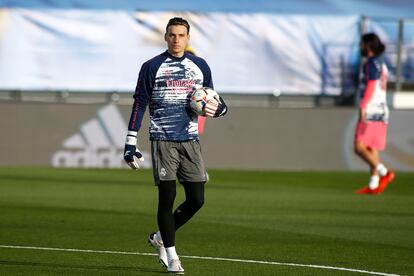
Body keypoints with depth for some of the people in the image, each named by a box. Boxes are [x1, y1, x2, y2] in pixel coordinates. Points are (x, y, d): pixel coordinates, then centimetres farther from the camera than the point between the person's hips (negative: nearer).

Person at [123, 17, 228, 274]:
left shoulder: (200, 66, 10)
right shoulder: (152, 67, 1)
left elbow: (213, 99, 19)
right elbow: (139, 105, 1)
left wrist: (217, 107, -7)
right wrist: (131, 143, -6)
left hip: (190, 140, 3)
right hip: (163, 140, -3)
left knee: (196, 199, 0)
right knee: (167, 197, -5)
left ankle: (160, 238, 21)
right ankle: (171, 254, 6)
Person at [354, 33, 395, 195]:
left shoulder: (373, 62, -8)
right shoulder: (381, 64, 20)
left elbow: (371, 85, -19)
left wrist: (362, 107, -25)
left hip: (371, 111, -9)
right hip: (381, 112, 9)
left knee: (359, 148, -13)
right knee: (372, 149, 8)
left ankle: (384, 173, -21)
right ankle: (373, 185, 4)